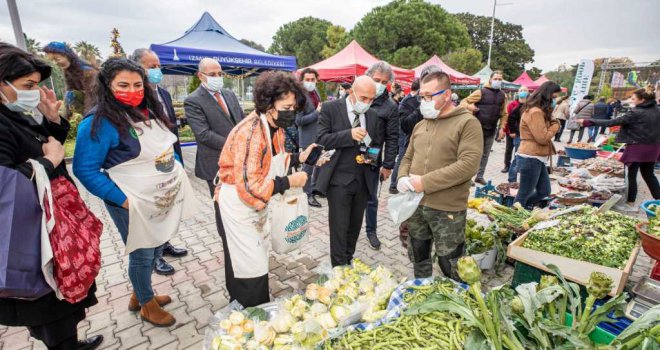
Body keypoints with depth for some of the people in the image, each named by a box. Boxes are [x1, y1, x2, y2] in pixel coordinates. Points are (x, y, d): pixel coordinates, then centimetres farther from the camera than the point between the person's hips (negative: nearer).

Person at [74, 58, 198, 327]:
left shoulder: (150, 112, 6)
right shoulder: (99, 122, -18)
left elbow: (168, 148, 19)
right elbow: (85, 170, -18)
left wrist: (179, 171, 6)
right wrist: (122, 200, -21)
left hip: (165, 198, 8)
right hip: (136, 204, -7)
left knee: (156, 250, 21)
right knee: (142, 255, 10)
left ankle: (138, 295, 45)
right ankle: (147, 305, 35)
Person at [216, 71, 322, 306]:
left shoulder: (275, 127, -1)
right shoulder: (250, 132, -30)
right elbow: (250, 187, -32)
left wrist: (299, 158, -3)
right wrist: (289, 182, -26)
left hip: (256, 203, 9)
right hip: (238, 203, -9)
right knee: (253, 269, 0)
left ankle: (239, 308, 45)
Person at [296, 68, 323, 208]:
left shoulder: (315, 92, 9)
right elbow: (298, 121, -23)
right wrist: (317, 113, -22)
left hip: (319, 136, 9)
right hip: (308, 138, -9)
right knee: (308, 167, 3)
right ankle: (307, 194, 17)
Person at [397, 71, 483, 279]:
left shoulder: (467, 123, -10)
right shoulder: (420, 126, 11)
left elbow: (468, 165, -20)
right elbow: (408, 158, 17)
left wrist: (425, 182, -21)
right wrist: (403, 178, -6)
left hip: (447, 209, -6)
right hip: (416, 205, 6)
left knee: (449, 266, 9)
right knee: (418, 259, 21)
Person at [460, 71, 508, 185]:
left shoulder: (503, 96, 9)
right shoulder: (481, 92, -7)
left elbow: (504, 114, 12)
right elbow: (464, 102, -6)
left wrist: (502, 128, 3)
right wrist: (469, 106, -28)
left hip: (491, 130, 5)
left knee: (485, 154, 11)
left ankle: (480, 176, 20)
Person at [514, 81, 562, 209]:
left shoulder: (540, 111, 16)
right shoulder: (535, 112, -18)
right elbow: (543, 138, -19)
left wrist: (552, 124, 3)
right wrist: (555, 125, -6)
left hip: (538, 158, 11)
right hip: (531, 158, -11)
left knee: (544, 191, 17)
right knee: (524, 193, 1)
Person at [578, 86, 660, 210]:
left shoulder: (636, 113, -17)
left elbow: (611, 122, -21)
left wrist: (587, 122, -22)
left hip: (637, 148, -7)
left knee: (632, 175, 2)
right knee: (648, 174, 19)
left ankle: (631, 204, 8)